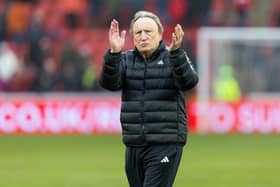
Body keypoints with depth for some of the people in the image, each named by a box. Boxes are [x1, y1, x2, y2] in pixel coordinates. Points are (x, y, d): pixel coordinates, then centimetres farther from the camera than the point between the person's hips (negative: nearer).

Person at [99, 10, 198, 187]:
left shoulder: (172, 58, 1)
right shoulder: (125, 60, 9)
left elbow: (188, 81, -18)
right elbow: (109, 83, -8)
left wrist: (176, 52, -35)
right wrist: (114, 53, -25)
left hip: (165, 146, -5)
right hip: (134, 146, 5)